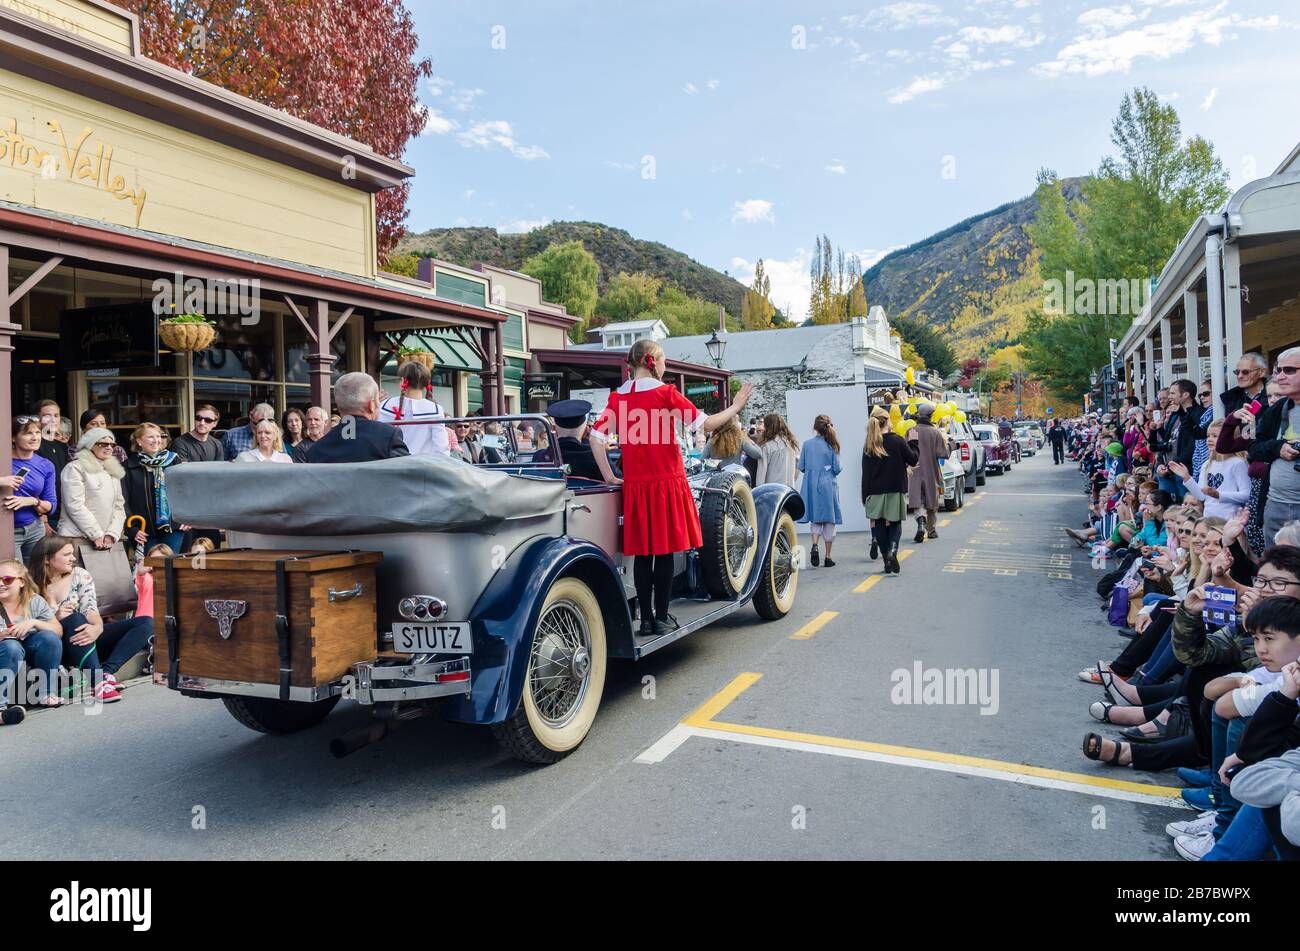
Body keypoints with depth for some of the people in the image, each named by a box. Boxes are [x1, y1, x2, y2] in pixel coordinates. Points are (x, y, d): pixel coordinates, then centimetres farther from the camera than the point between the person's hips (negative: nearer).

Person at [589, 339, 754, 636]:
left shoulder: (617, 398, 6)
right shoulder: (665, 393, -6)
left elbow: (597, 437, -1)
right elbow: (706, 424, -6)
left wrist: (609, 476, 3)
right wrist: (736, 406, 8)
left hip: (634, 486, 4)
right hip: (667, 482, -4)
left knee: (642, 552, 9)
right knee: (665, 551, 3)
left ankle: (645, 620, 11)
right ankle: (661, 619, 6)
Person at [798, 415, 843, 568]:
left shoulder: (807, 444, -2)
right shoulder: (831, 445, -5)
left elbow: (801, 467, 0)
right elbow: (837, 468, -5)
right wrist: (840, 469, 17)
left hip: (811, 485, 1)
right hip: (828, 485, -1)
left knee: (816, 519, 14)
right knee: (829, 520, 8)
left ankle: (815, 545, -10)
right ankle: (828, 556, 11)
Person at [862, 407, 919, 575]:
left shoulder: (869, 446, 0)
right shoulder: (898, 441, -8)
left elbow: (865, 473, 1)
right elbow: (913, 460, 1)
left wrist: (865, 495, 6)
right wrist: (912, 444, 16)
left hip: (875, 493, 2)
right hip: (895, 492, -1)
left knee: (880, 527, 8)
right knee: (895, 524, 9)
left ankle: (888, 562, 9)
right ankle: (892, 550, -18)